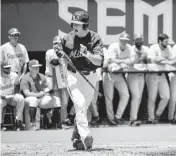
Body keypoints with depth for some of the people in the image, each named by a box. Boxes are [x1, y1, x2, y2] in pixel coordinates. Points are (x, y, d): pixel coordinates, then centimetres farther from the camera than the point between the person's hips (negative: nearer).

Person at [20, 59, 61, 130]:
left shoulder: (41, 76, 15)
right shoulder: (25, 78, -6)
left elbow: (45, 88, 17)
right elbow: (26, 93, -16)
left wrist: (50, 92, -7)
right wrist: (38, 94, -24)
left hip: (42, 99, 6)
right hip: (31, 98, -6)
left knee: (56, 99, -10)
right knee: (32, 99, -40)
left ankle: (58, 123, -8)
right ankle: (33, 124, -42)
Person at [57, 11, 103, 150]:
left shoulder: (95, 38, -6)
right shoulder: (68, 38, 1)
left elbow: (99, 61, -16)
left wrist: (87, 54, -34)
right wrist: (61, 56, -11)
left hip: (90, 76, 1)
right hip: (74, 76, -1)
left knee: (83, 108, 11)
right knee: (80, 105, -19)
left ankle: (76, 137, 30)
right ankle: (85, 136, -27)